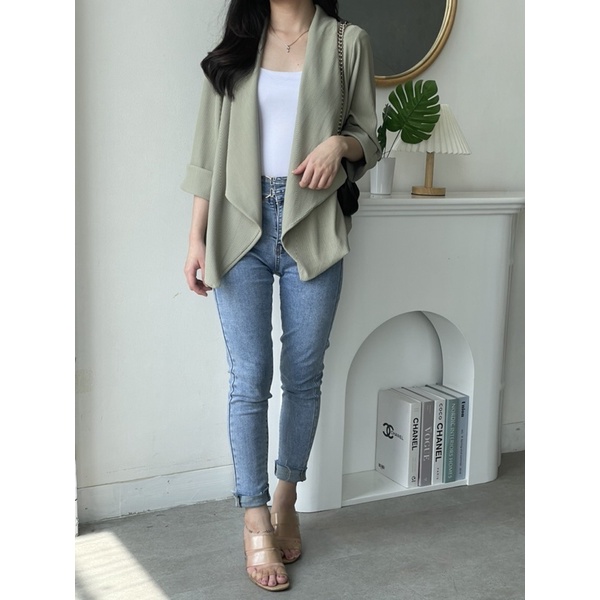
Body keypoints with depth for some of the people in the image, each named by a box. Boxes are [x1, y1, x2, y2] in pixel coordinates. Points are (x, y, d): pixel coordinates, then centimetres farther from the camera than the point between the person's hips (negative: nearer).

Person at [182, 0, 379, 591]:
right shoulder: (233, 48, 9)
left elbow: (369, 140, 10)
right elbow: (209, 149, 7)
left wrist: (340, 143, -13)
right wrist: (196, 237, 0)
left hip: (311, 230, 0)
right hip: (241, 227, 0)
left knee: (303, 376, 8)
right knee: (249, 379, -1)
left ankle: (286, 502, 28)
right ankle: (255, 521, 11)